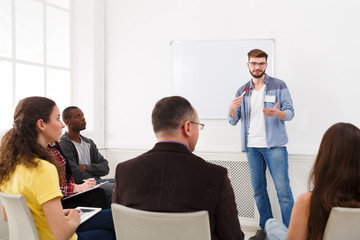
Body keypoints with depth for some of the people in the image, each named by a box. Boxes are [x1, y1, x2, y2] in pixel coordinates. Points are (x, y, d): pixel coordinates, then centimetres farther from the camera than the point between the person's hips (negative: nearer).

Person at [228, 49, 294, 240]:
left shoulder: (279, 86, 2)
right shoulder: (242, 91, 12)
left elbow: (290, 112, -3)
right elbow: (233, 121, 10)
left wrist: (278, 113, -26)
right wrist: (231, 109, -13)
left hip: (274, 145, -4)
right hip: (252, 146, 4)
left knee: (283, 190, -7)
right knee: (258, 190, 10)